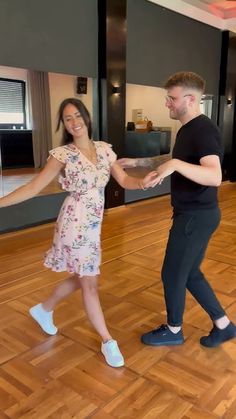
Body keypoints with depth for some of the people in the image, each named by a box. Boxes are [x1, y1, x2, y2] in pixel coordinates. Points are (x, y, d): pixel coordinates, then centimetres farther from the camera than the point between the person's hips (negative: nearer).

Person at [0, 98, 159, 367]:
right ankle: (108, 342, 19)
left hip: (93, 224, 7)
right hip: (75, 224, -6)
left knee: (81, 278, 19)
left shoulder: (104, 149, 4)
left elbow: (124, 180, 1)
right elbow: (34, 187, -11)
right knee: (89, 282, 3)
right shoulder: (62, 154, -11)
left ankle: (43, 310, 43)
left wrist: (143, 183, -21)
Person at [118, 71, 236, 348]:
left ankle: (173, 331, 28)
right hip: (192, 214, 10)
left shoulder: (203, 130, -20)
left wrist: (175, 165, -42)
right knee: (190, 273, 18)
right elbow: (174, 160, 27)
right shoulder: (187, 129, 11)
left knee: (172, 274, 5)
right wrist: (137, 162, 20)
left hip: (197, 216, -10)